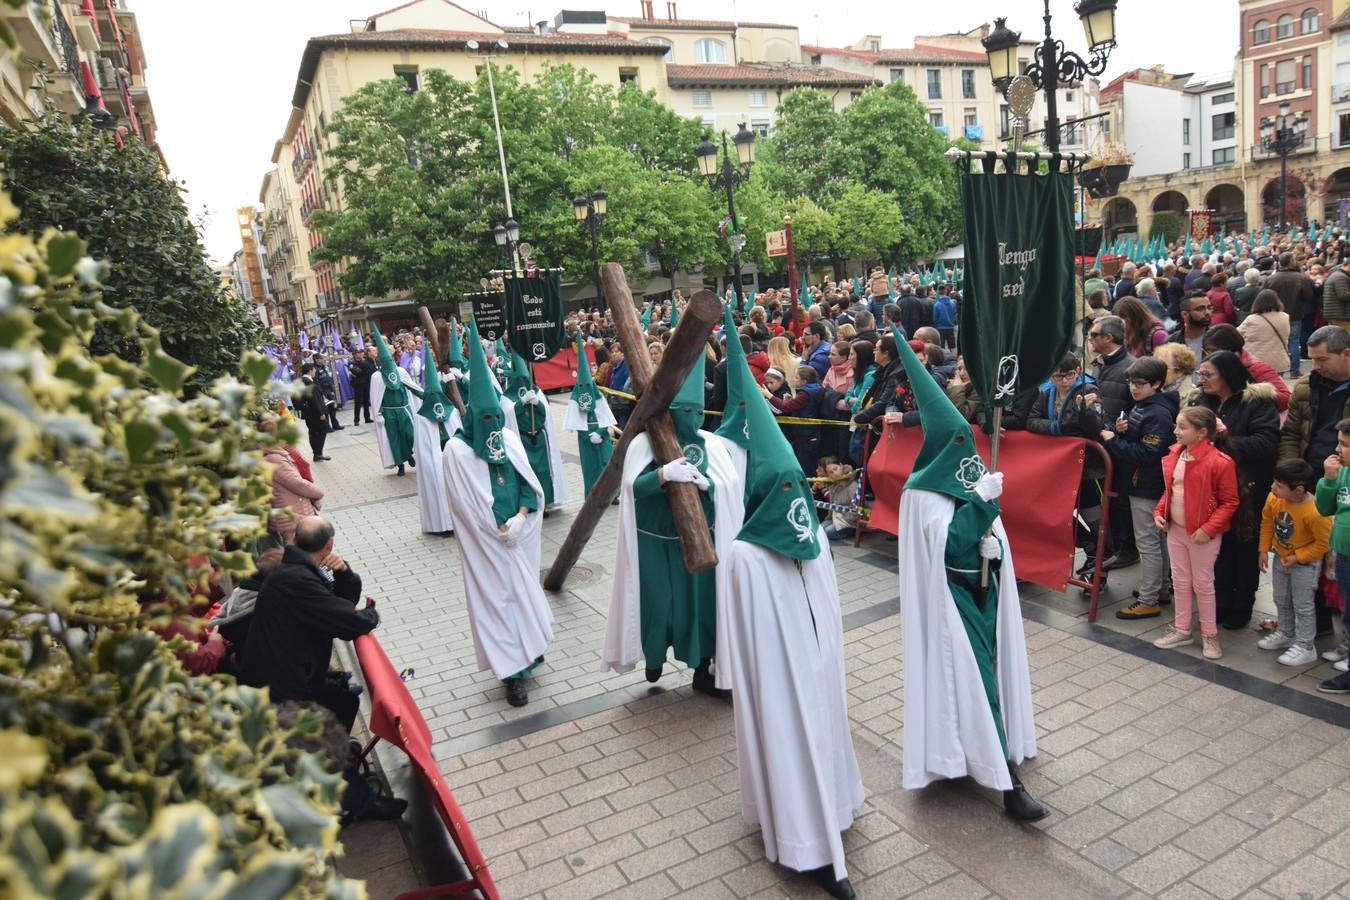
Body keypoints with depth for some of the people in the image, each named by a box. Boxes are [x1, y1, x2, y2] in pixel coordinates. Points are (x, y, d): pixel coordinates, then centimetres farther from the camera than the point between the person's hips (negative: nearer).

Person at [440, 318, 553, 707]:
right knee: (498, 595, 0)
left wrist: (520, 519, -11)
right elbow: (469, 506, -12)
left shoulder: (509, 438, 4)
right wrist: (501, 528, -12)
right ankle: (512, 670, 5)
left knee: (523, 587, 14)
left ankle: (527, 646, 33)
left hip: (519, 533, 5)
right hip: (486, 540, -5)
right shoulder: (456, 450, -11)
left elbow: (530, 483, 3)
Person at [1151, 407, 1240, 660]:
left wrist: (1208, 528, -20)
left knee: (1202, 583, 6)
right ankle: (1181, 629, 28)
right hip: (1175, 529, 6)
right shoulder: (1175, 454, 2)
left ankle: (1209, 634, 22)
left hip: (1201, 534, -6)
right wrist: (1159, 512, 1)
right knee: (1180, 581, 16)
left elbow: (1229, 502, -13)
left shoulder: (1219, 462, -18)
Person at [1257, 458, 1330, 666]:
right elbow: (1267, 523, 2)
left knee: (1302, 606, 5)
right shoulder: (1274, 499, -16)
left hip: (1305, 564, -7)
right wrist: (1264, 550, 3)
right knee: (1281, 601, 22)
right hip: (1280, 558, 7)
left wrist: (1298, 558, -20)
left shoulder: (1315, 512, -33)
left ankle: (1305, 647, 19)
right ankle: (1285, 634, 42)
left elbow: (1324, 542, -22)